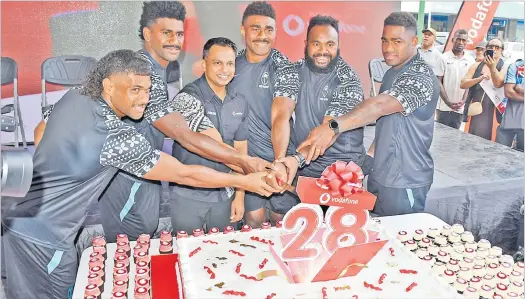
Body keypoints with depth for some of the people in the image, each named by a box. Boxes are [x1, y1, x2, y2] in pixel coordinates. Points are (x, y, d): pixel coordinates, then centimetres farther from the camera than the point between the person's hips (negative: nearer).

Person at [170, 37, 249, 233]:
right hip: (188, 195, -5)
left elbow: (240, 149, 8)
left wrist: (240, 195, 6)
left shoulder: (240, 103, 4)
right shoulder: (188, 97, -15)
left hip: (224, 194, 5)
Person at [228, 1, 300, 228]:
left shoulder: (284, 68, -10)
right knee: (254, 218, 7)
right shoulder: (232, 64, 0)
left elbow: (281, 117, -22)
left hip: (277, 157, -2)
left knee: (282, 218, 9)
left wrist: (279, 162, -36)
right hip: (244, 156, 2)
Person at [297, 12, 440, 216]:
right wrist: (370, 155, 10)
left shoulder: (421, 77, -19)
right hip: (379, 174, 8)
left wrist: (333, 127, -50)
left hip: (404, 181, -8)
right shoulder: (391, 73, 10)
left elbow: (380, 106, -38)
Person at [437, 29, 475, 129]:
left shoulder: (470, 60, 6)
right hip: (444, 105, -2)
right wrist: (448, 102, -10)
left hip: (460, 107, 3)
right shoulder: (444, 57, -3)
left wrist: (463, 101, -8)